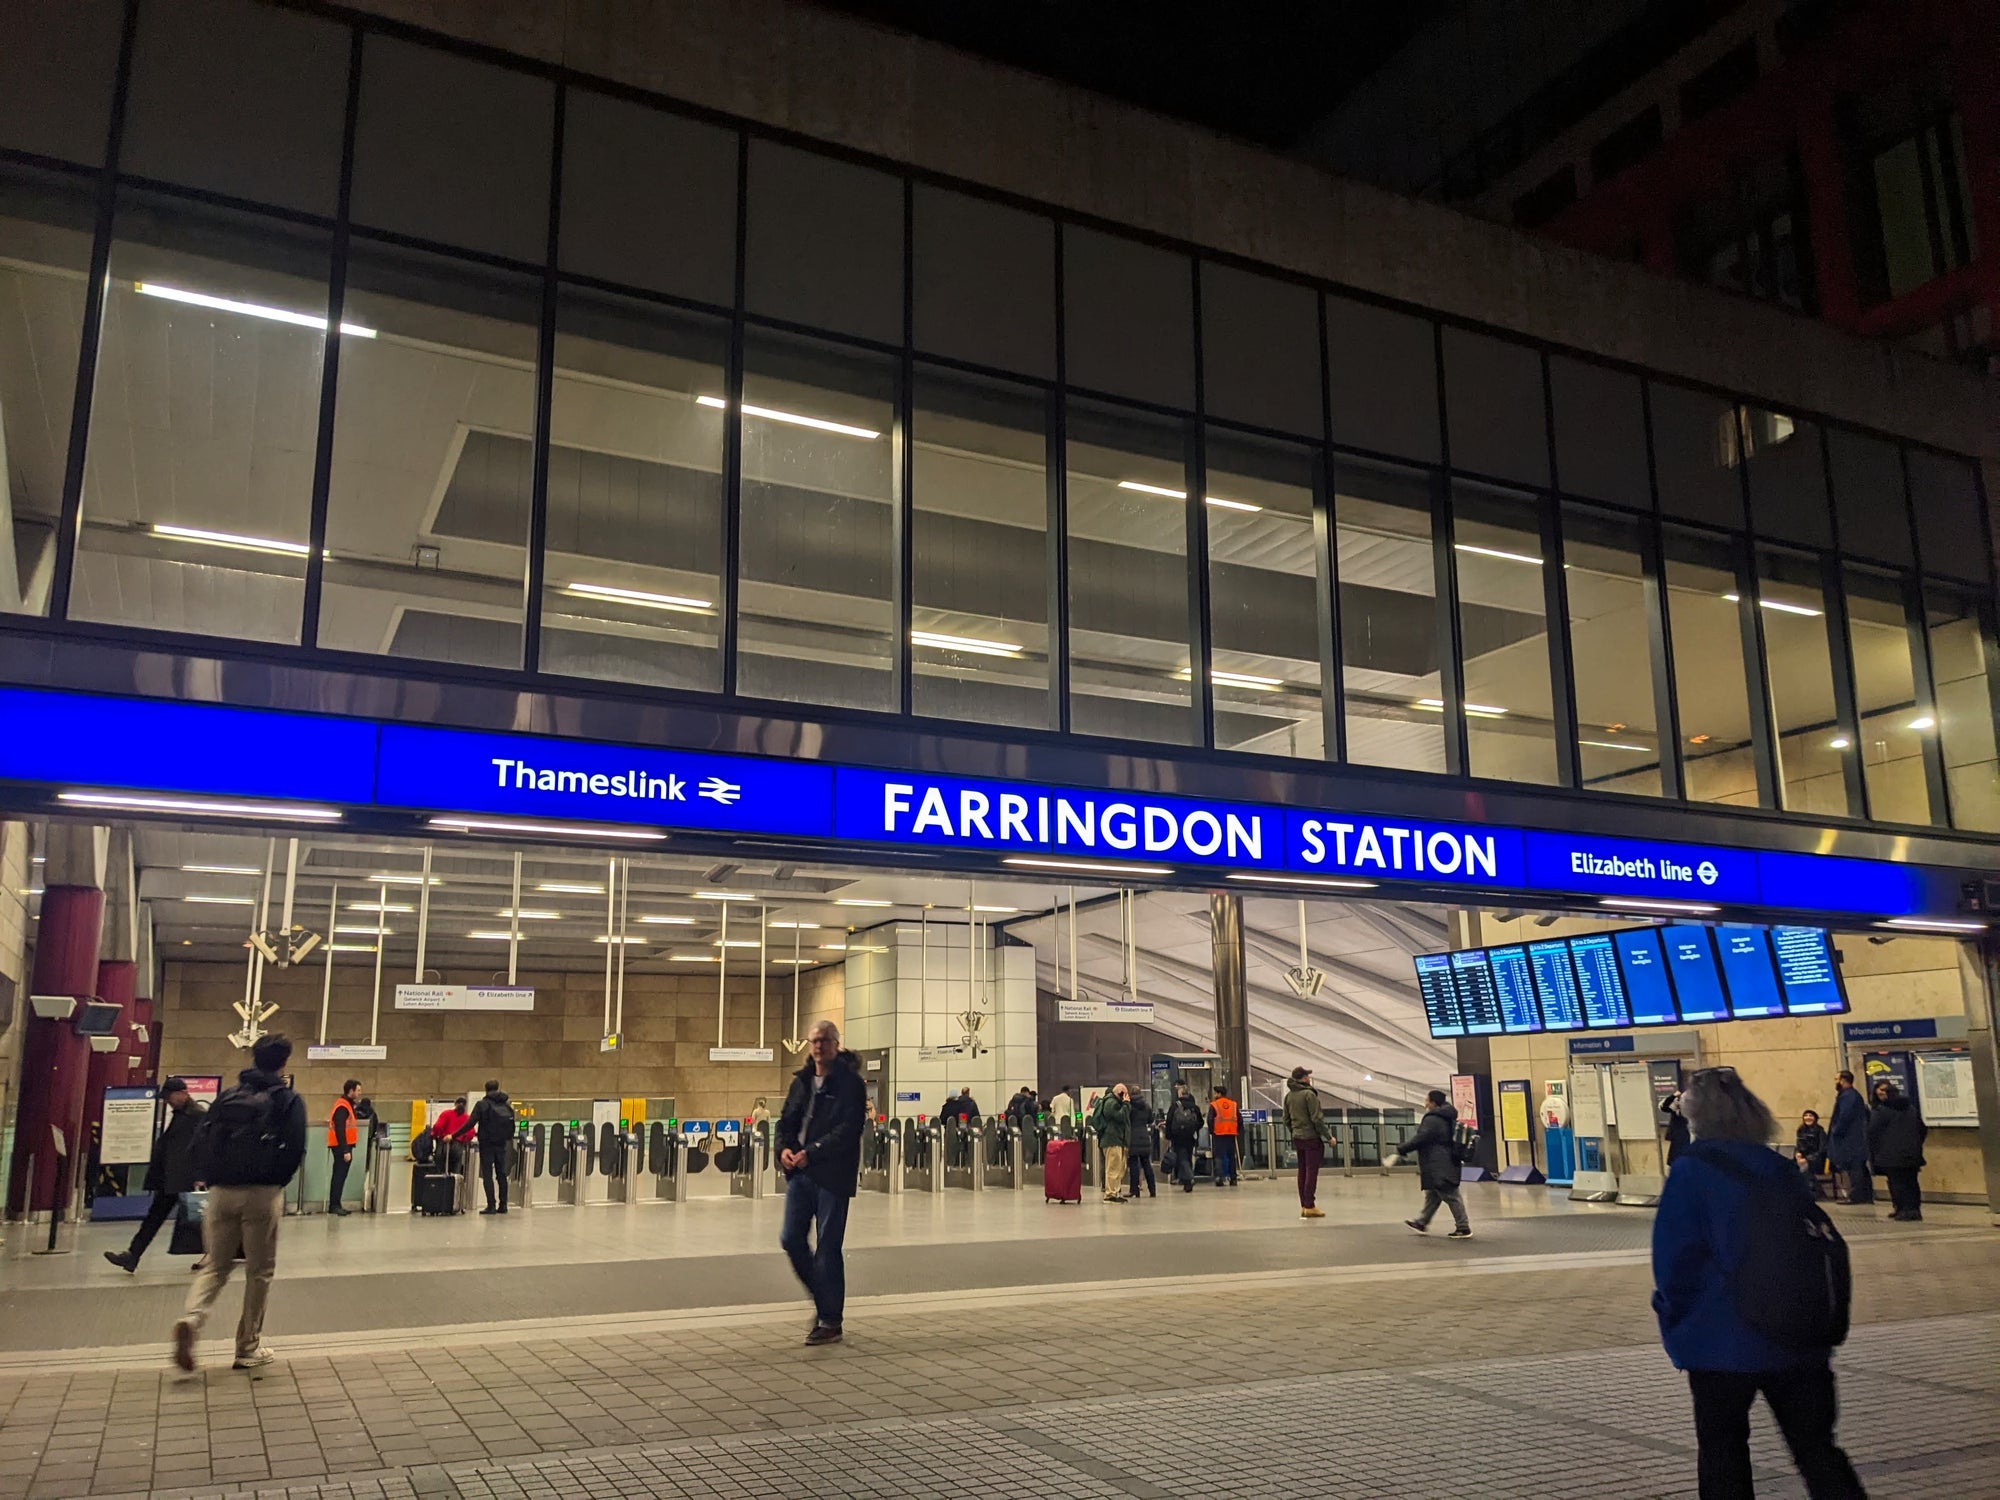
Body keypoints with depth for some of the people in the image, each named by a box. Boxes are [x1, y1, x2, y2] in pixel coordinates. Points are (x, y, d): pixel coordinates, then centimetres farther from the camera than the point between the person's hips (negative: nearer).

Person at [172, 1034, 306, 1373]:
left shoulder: (227, 1097, 10)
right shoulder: (288, 1101, -2)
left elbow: (200, 1142, 5)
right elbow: (295, 1151, -8)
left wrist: (210, 1181, 12)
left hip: (222, 1192, 3)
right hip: (263, 1193, -3)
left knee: (215, 1265, 14)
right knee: (260, 1271, 8)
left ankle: (191, 1319, -14)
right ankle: (249, 1348, 13)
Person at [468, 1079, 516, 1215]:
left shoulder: (482, 1105, -7)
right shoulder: (507, 1105, 6)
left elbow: (470, 1124, -13)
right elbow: (512, 1126, 8)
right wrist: (508, 1139, 22)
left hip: (487, 1144, -4)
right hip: (502, 1144, 4)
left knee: (487, 1175, 0)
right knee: (501, 1174, 11)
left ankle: (491, 1206, -5)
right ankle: (503, 1205, 11)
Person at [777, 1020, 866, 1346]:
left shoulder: (850, 1083, -7)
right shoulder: (801, 1081, 13)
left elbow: (848, 1129, -15)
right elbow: (787, 1120, 16)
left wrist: (812, 1153, -22)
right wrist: (784, 1148, -5)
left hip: (832, 1175, -6)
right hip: (800, 1172, 7)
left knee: (827, 1247, -2)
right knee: (791, 1239, 6)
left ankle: (830, 1321, 10)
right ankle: (823, 1299, 27)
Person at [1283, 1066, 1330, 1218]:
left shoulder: (1289, 1096, 8)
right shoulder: (1309, 1094, -15)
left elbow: (1286, 1120, 12)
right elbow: (1317, 1119, -17)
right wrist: (1328, 1136, -9)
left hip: (1297, 1139, 7)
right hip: (1312, 1138, -7)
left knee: (1302, 1172, 11)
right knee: (1312, 1172, -3)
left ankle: (1303, 1206, 14)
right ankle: (1309, 1207, -3)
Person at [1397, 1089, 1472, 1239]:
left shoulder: (1432, 1120, -19)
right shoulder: (1447, 1118, 13)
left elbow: (1420, 1139, -24)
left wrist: (1400, 1151, -18)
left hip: (1438, 1167, -11)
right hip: (1446, 1164, 11)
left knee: (1450, 1196, -5)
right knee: (1432, 1196, 18)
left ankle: (1463, 1228, -1)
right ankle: (1422, 1223, 27)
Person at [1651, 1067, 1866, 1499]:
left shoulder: (1692, 1171, -13)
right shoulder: (1780, 1168, 3)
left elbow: (1674, 1258, -15)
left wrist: (1676, 1315, 1)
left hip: (1723, 1340, -4)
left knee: (1722, 1451, 12)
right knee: (1815, 1447, 13)